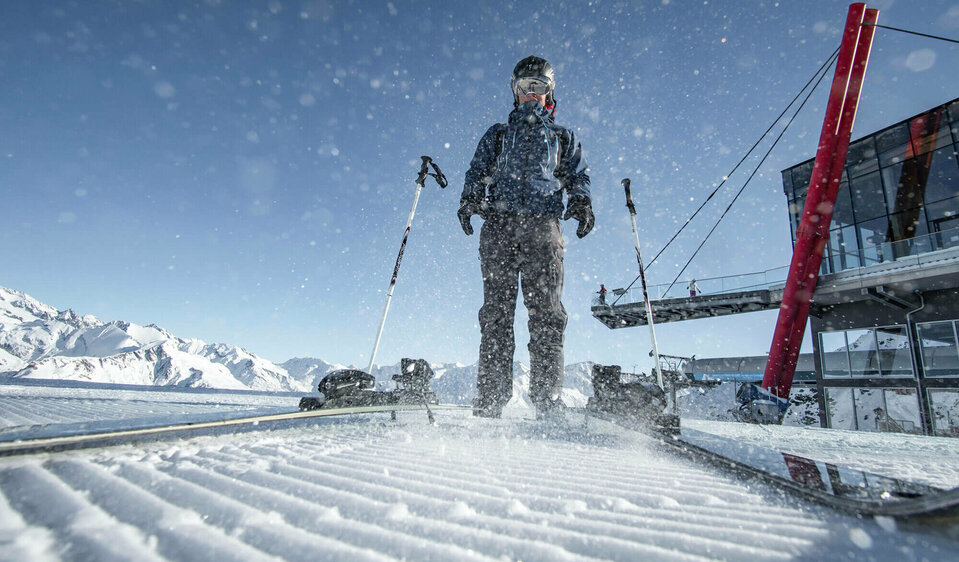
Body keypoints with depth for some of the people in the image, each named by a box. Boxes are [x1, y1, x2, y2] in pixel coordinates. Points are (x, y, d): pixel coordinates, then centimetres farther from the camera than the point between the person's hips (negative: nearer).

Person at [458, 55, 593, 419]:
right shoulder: (497, 134, 29)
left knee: (547, 314, -12)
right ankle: (488, 405, -9)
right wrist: (469, 198, -4)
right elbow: (478, 171, 18)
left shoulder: (563, 137, 29)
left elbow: (578, 176, 18)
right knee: (496, 313, -9)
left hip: (543, 225, 0)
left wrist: (581, 202, -5)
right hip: (498, 224, 1)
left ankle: (549, 406, -12)